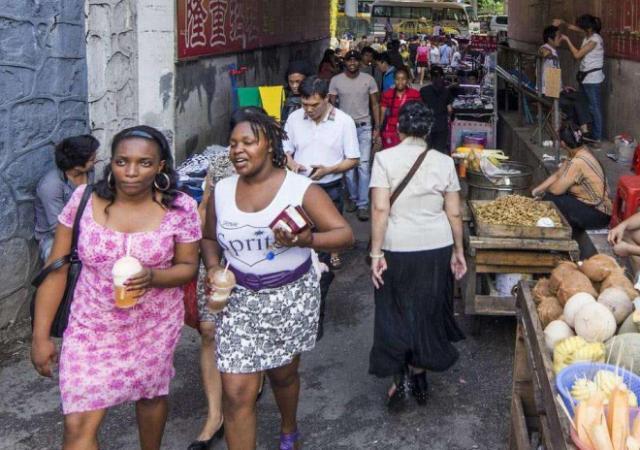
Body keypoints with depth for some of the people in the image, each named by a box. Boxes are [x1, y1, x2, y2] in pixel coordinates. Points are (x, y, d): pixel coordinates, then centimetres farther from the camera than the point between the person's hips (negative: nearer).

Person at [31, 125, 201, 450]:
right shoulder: (84, 200, -11)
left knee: (151, 395, 23)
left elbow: (188, 266, -3)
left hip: (155, 325, 1)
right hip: (92, 326, 0)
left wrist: (153, 277, -26)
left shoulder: (181, 208, -13)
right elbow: (56, 268, -5)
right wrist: (41, 335, -6)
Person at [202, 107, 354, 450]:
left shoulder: (300, 188, -11)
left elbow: (345, 235, -16)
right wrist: (213, 268, -4)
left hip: (291, 297, -1)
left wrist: (307, 240, -35)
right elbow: (209, 238, 16)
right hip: (239, 300, 2)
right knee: (237, 393, -6)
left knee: (282, 374, 20)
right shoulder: (221, 191, 0)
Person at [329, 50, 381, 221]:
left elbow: (375, 104, 5)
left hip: (364, 127, -1)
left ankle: (363, 205, -3)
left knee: (363, 165, -6)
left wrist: (377, 128, 0)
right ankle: (353, 198, 23)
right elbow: (331, 105, 4)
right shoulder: (336, 80, 0)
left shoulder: (368, 80, 0)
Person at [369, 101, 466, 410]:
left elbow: (380, 209, -15)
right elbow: (454, 213, 0)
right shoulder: (444, 162, -2)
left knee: (395, 311, 14)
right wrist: (458, 251, 11)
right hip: (437, 248, 2)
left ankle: (399, 377, 8)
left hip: (397, 248, -2)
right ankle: (419, 375, 29)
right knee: (427, 310, 18)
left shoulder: (384, 158, -9)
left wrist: (376, 252, -12)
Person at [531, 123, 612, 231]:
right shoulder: (580, 151, 1)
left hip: (598, 215, -9)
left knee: (550, 199, -17)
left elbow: (556, 189, -22)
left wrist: (544, 191, 0)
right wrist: (538, 189, 0)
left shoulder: (578, 162, -27)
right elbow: (558, 175, 9)